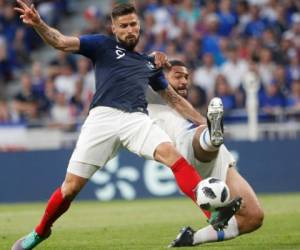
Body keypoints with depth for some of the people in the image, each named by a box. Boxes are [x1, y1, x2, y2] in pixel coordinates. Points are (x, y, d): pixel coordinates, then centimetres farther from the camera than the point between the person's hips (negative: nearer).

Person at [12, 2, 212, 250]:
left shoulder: (150, 63, 29)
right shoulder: (103, 45, 15)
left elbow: (174, 98, 38)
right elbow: (61, 42, 1)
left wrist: (203, 122, 33)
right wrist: (38, 24, -18)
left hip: (137, 119, 2)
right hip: (103, 117, -2)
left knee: (172, 154, -26)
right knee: (72, 185, -5)